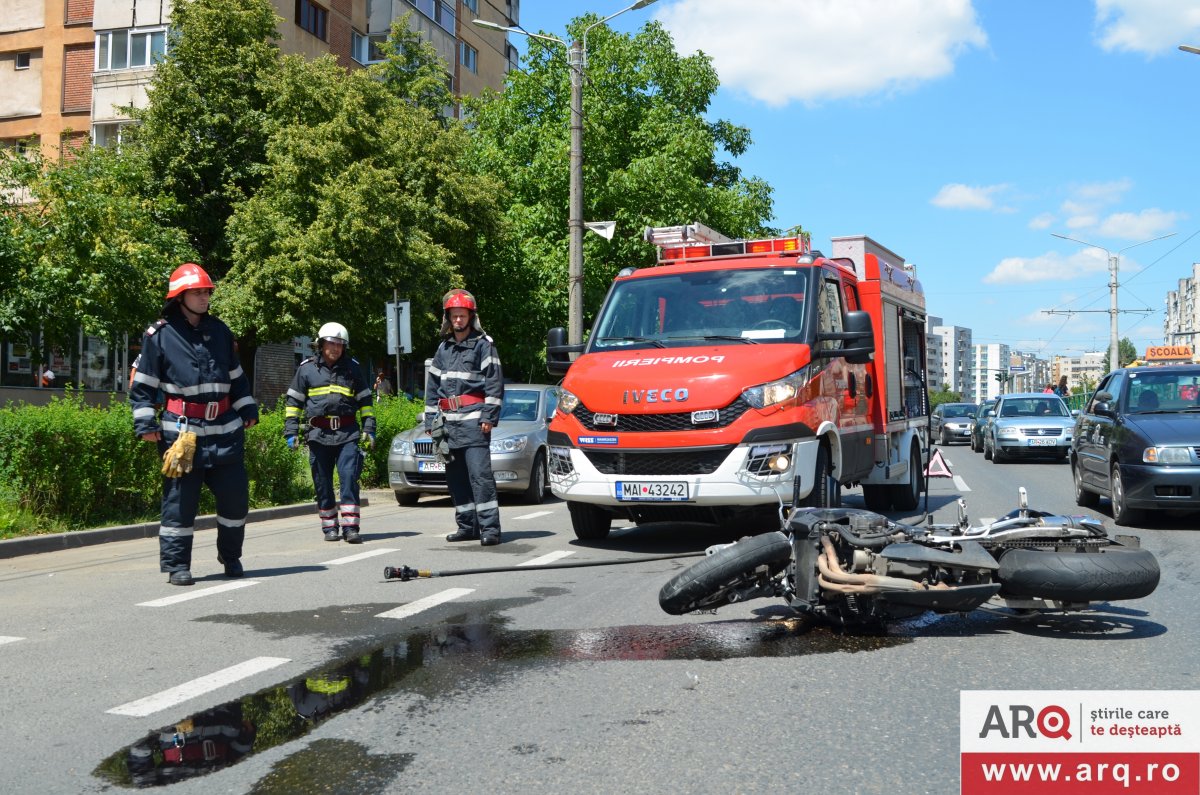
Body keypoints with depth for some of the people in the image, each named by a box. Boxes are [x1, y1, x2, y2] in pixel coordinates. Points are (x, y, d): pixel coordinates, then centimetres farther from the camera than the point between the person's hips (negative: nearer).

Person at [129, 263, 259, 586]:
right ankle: (177, 565, 9)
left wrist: (247, 409, 18)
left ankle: (230, 556, 25)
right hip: (181, 430, -4)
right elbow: (142, 383, 1)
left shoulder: (219, 331, 14)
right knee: (180, 499, -1)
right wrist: (145, 422, -6)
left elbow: (236, 376, 23)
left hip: (225, 430, 4)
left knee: (235, 495, 6)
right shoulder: (159, 335, -1)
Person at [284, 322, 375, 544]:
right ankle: (329, 527, 15)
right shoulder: (307, 368, 7)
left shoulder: (352, 367, 10)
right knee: (322, 483, 5)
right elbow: (294, 401, 11)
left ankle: (350, 527, -9)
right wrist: (291, 431, 4)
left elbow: (365, 399, 15)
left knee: (349, 477, -11)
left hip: (347, 433, 0)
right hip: (319, 434, 0)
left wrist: (369, 428, 6)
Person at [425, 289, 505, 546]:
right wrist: (431, 421, 16)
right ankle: (468, 526, 15)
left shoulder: (483, 344, 2)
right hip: (448, 421, 7)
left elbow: (494, 382, -5)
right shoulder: (444, 348, 20)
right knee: (456, 477, 7)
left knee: (479, 473, -13)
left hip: (473, 419, -7)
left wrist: (489, 416, -13)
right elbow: (433, 386, 22)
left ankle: (490, 527, -13)